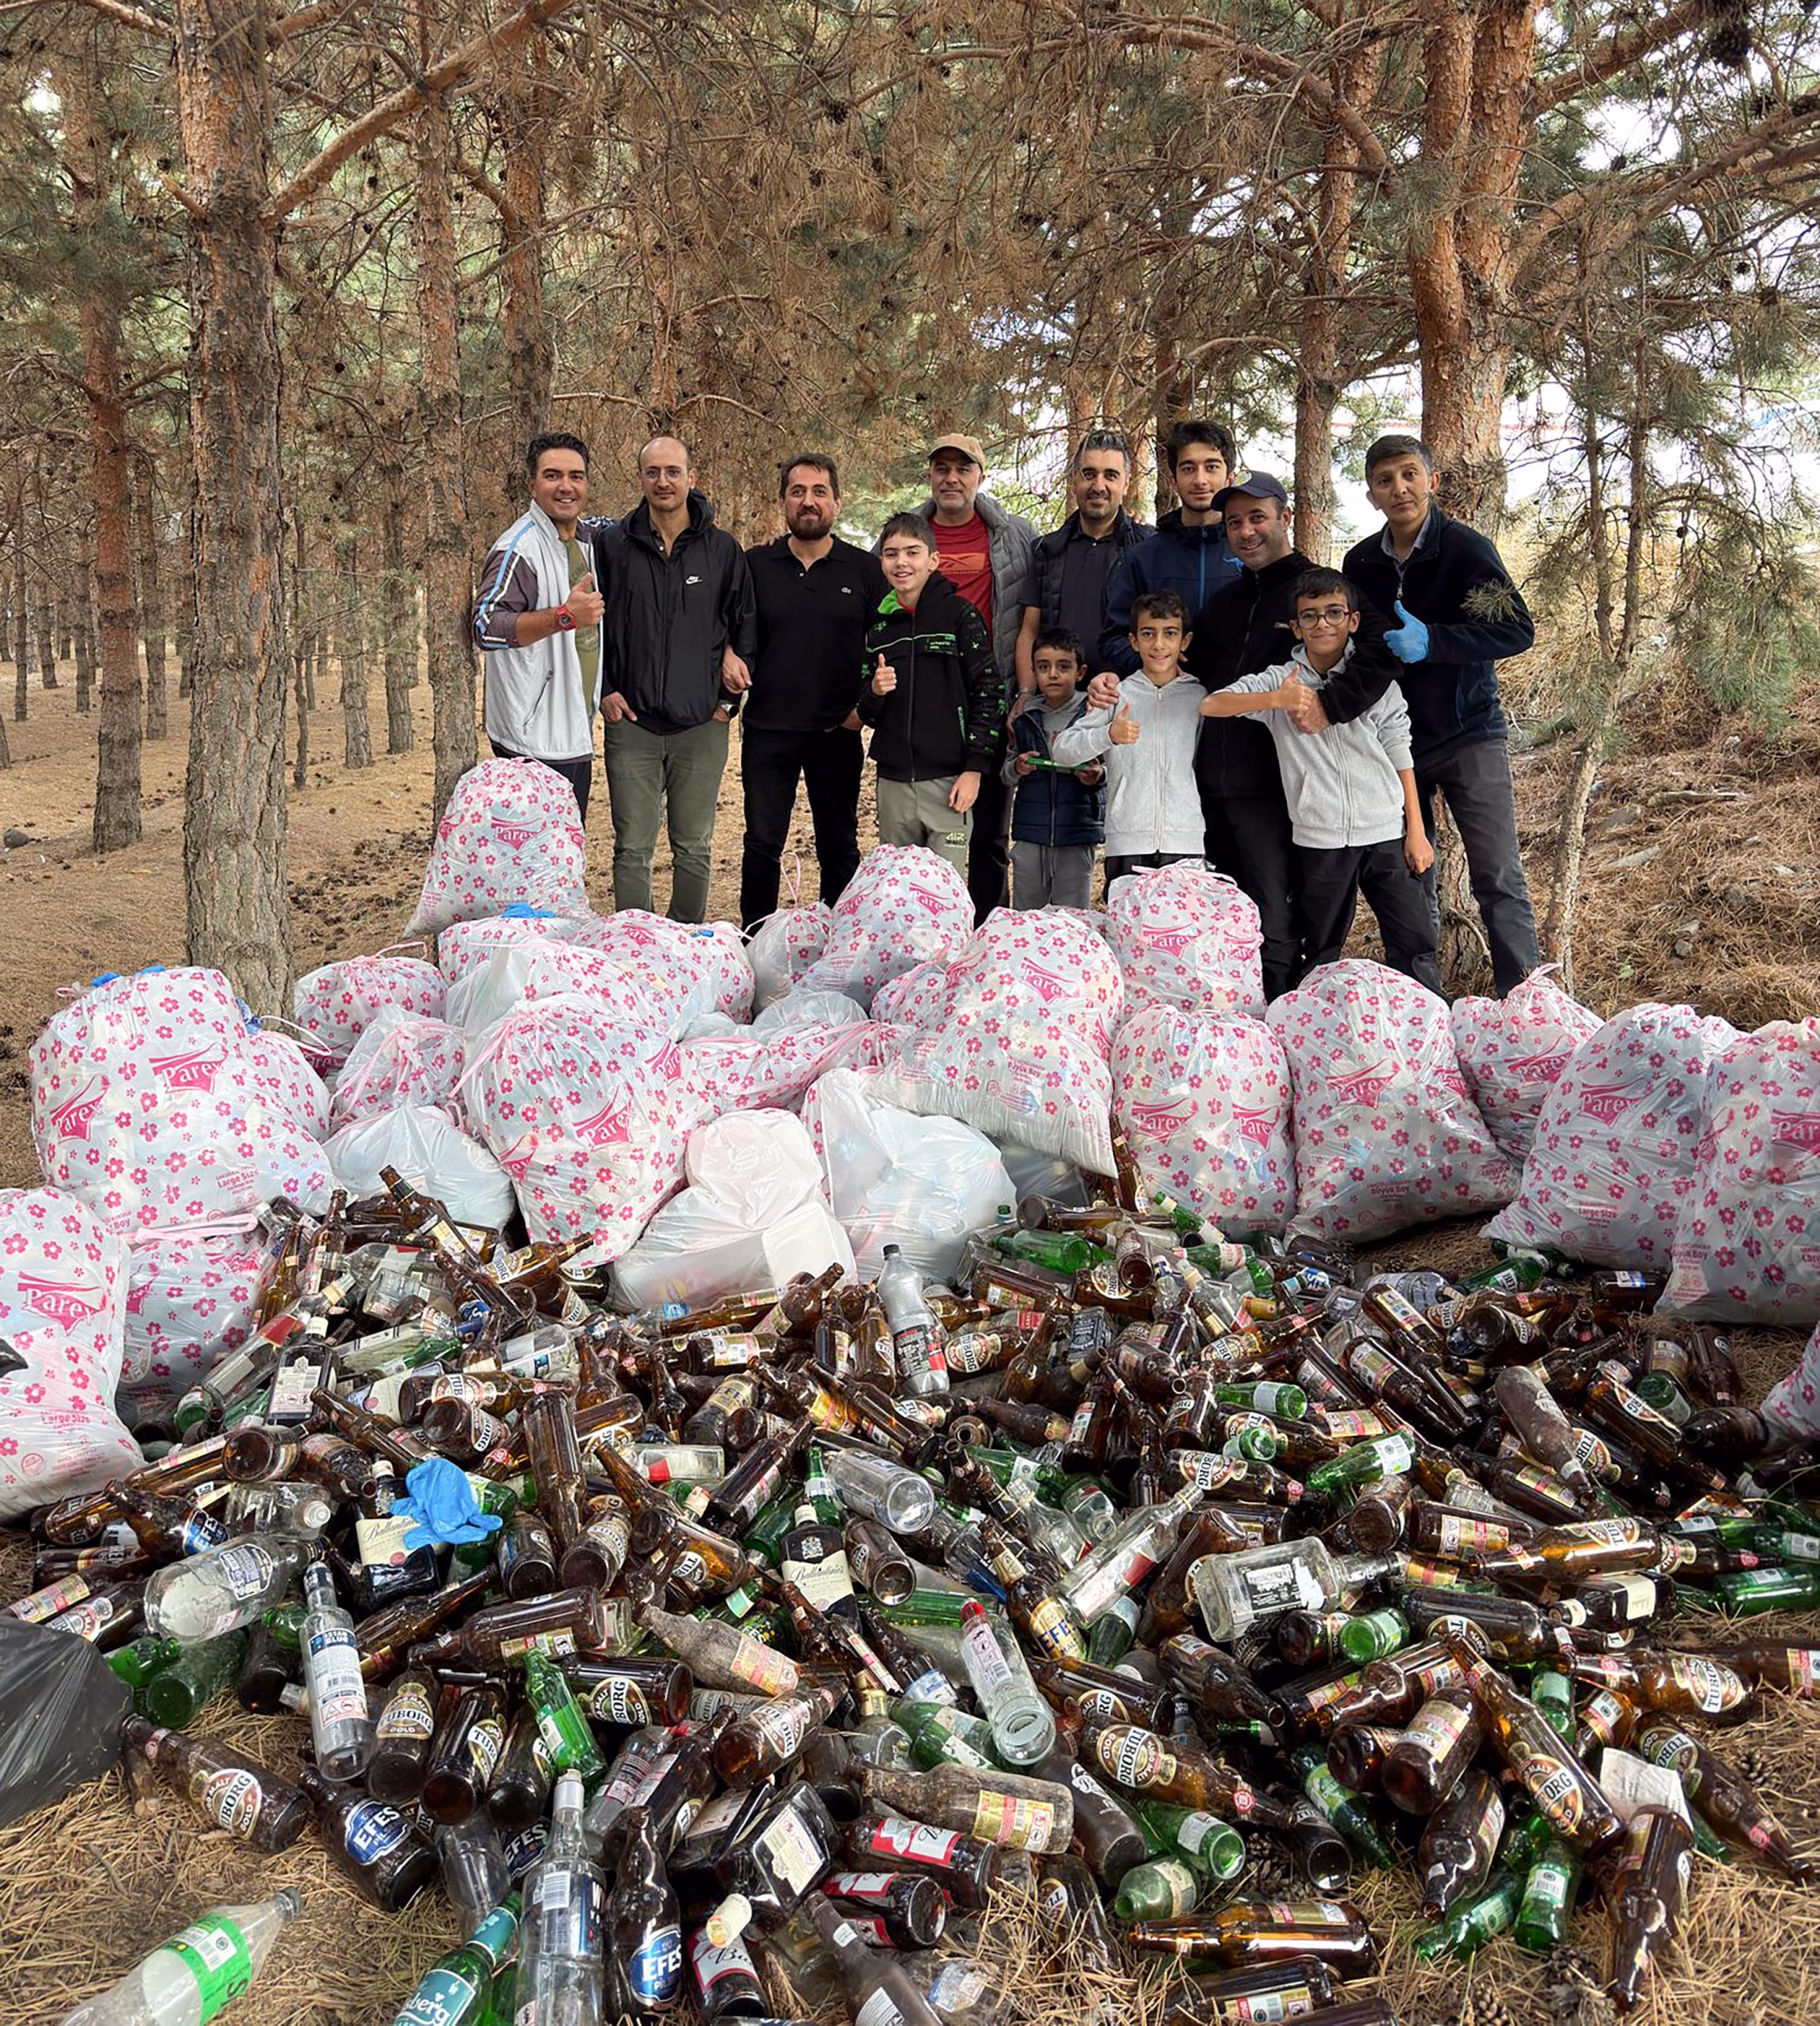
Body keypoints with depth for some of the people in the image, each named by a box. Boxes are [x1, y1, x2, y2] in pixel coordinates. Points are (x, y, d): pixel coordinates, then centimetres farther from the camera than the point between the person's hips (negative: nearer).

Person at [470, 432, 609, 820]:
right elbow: (486, 628, -25)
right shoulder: (519, 548, -14)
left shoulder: (588, 537, 11)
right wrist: (564, 616, -34)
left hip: (576, 736, 9)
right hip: (535, 743, -9)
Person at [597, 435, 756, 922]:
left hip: (702, 723, 1)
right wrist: (603, 690, 0)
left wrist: (731, 699, 4)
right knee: (633, 849, 2)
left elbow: (746, 626, 11)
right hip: (631, 723, 0)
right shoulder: (613, 544, 3)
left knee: (694, 849, 8)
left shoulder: (723, 550, 4)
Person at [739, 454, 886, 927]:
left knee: (839, 847, 9)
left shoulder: (865, 569, 3)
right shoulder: (754, 565, 4)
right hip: (767, 728, 0)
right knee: (762, 844, 2)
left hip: (837, 731, 0)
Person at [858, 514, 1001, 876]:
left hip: (948, 780, -4)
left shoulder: (959, 614, -2)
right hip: (893, 783, 4)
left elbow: (990, 694, -4)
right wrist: (875, 692, -7)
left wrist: (975, 768, -10)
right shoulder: (877, 626, 11)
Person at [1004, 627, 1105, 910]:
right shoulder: (1025, 717, 7)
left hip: (1077, 834, -3)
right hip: (1030, 834, 3)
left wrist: (1098, 776, -18)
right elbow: (1007, 775, 14)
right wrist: (1016, 768, -8)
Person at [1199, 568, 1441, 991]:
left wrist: (1416, 831, 5)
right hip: (1320, 840, 0)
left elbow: (1400, 757, 8)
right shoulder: (1280, 681, 2)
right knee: (1322, 956, 9)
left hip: (1386, 833, 1)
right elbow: (1210, 705, -8)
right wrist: (1274, 700, -22)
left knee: (1414, 947, 0)